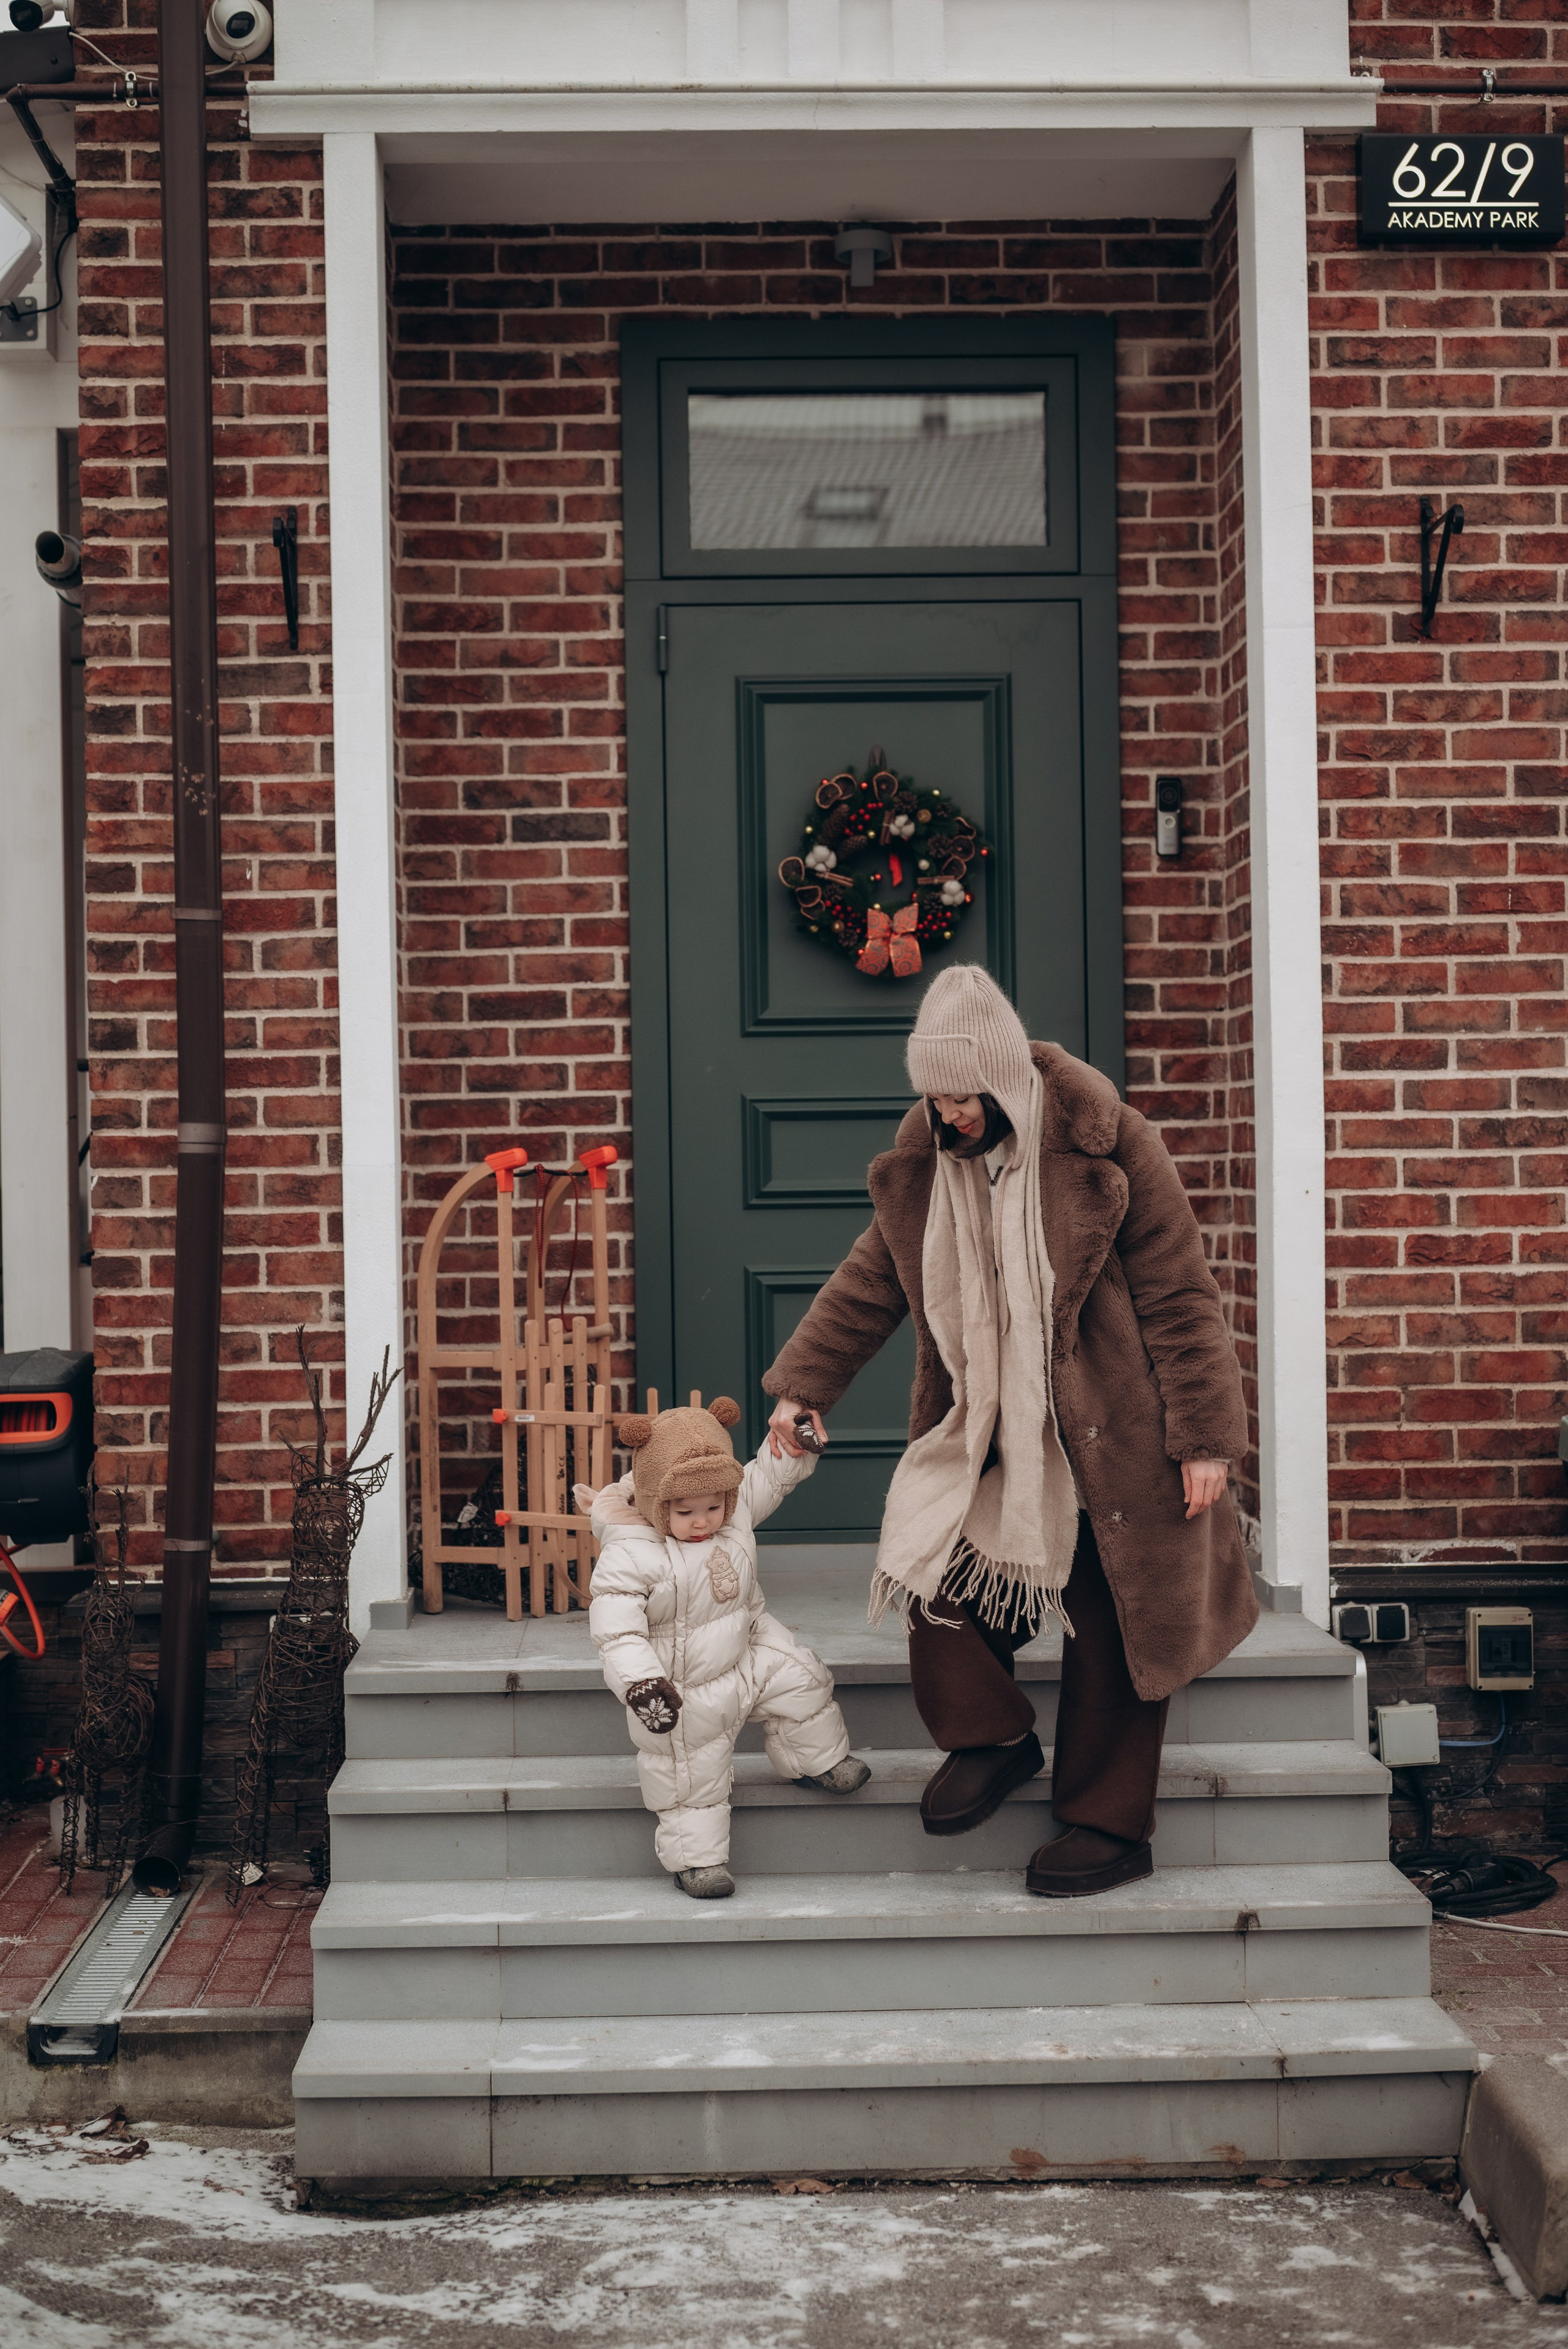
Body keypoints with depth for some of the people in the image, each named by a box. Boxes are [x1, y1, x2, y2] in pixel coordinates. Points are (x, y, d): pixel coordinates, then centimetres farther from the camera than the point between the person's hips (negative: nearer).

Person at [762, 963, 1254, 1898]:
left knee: (1111, 1629, 3)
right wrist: (803, 1386, 7)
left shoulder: (1106, 1147, -14)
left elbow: (1180, 1295, -12)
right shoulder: (925, 1164, 1)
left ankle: (1110, 1828, 18)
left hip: (1109, 1435, -4)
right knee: (932, 1559, -9)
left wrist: (1205, 1436, -13)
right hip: (987, 1427, 5)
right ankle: (990, 1736, 17)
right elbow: (869, 1284, 12)